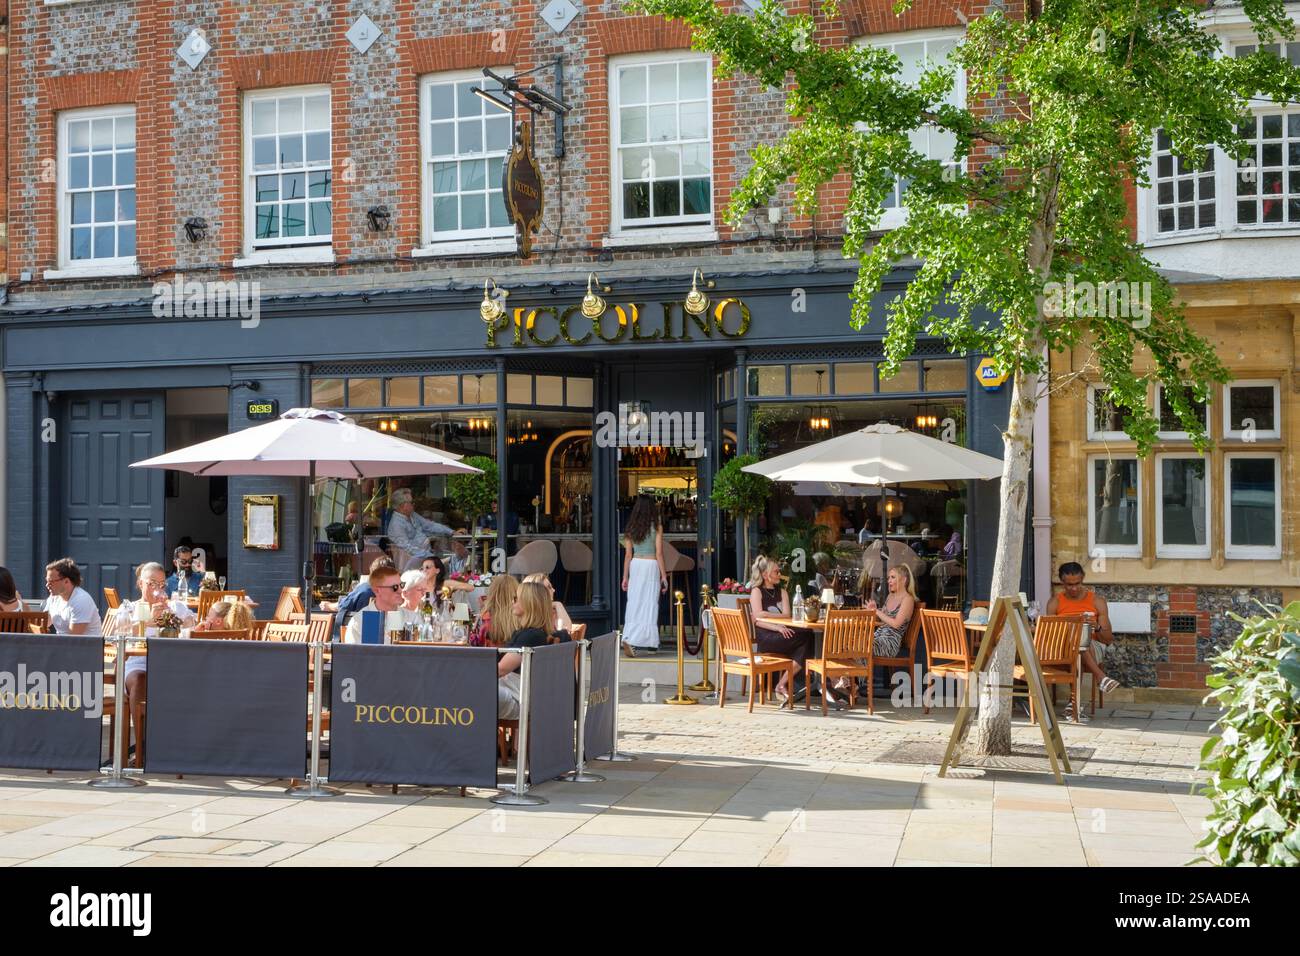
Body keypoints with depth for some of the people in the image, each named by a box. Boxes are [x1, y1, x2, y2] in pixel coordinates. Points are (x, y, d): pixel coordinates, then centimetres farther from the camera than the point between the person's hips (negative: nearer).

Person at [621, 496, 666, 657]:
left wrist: (625, 577, 11)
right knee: (649, 604, -2)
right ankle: (630, 640, -14)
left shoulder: (631, 528, 5)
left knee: (634, 604, 7)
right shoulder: (656, 527, -5)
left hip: (635, 565, 4)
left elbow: (628, 554, 6)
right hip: (651, 565, -4)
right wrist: (664, 575, -2)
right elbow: (659, 553, -7)